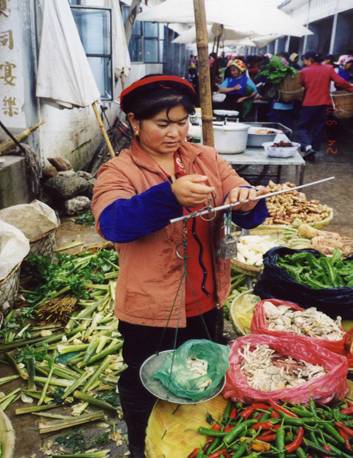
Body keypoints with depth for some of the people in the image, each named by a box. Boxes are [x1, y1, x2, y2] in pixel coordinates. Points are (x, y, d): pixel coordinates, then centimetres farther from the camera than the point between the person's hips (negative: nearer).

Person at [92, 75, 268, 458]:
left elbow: (246, 207, -5)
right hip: (150, 309, -4)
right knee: (146, 387, 19)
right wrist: (170, 195, -45)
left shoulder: (207, 159, 0)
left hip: (206, 301, 5)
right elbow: (113, 224, -31)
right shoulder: (118, 171, -13)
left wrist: (246, 201, -30)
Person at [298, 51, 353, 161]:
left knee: (302, 127, 7)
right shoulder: (328, 69, 0)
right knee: (318, 128, 11)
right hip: (323, 103, 3)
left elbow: (301, 85, 10)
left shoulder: (304, 71, -3)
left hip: (309, 104, -3)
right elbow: (340, 82, -6)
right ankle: (313, 151, 13)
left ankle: (307, 146, -18)